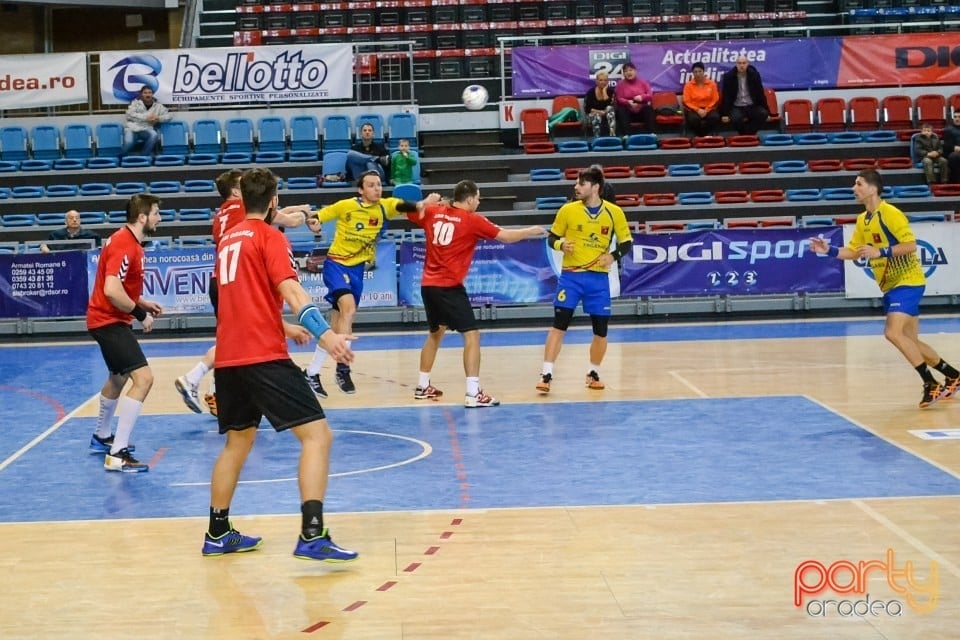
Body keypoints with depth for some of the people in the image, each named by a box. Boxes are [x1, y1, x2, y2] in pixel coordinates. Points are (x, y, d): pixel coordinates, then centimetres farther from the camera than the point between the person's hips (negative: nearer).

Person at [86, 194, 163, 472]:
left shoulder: (129, 241, 10)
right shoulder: (124, 244, -21)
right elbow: (111, 290, -30)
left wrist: (143, 303, 12)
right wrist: (140, 313, -20)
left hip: (110, 319, 11)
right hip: (109, 321, -11)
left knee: (118, 377, 28)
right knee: (143, 378, -20)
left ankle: (102, 437, 47)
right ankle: (117, 454, -21)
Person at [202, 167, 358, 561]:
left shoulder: (229, 239, 19)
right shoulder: (269, 237, -3)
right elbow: (290, 290, -20)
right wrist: (323, 332, -33)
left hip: (228, 357, 8)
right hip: (264, 357, -8)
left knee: (237, 442, 22)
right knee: (317, 435, -9)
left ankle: (218, 534, 28)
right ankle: (312, 536, -21)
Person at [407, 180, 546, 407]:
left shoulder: (433, 212, 8)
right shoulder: (472, 220, -6)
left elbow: (411, 213, 24)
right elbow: (505, 236, -2)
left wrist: (428, 203, 32)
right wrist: (532, 231, 11)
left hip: (428, 285, 7)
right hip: (450, 286, -7)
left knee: (435, 334, 25)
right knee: (472, 334, -6)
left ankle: (423, 386, 32)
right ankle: (473, 393, -15)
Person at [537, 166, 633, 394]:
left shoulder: (614, 212, -2)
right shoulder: (567, 210, -3)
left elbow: (626, 241, 6)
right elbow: (552, 238, 5)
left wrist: (613, 255, -14)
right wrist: (561, 244, -17)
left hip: (599, 278, 1)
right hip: (571, 275, -1)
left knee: (601, 330, 6)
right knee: (559, 325, -9)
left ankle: (593, 373, 27)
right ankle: (546, 375, -7)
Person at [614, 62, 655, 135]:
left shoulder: (643, 82, 10)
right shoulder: (621, 84, 4)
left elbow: (650, 95, 0)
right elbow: (619, 99, -6)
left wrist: (642, 97, -23)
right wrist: (628, 102, -28)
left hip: (642, 111, 2)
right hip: (628, 112, -2)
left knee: (649, 108, -30)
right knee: (621, 110, -34)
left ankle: (650, 133, -37)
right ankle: (625, 135, -49)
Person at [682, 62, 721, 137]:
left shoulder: (711, 83, 5)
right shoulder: (688, 85, 2)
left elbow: (715, 100, 2)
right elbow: (687, 102, -2)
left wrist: (706, 110, -12)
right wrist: (698, 110, -16)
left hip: (708, 109, 1)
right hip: (693, 109, -1)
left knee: (715, 117, -32)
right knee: (693, 119, -36)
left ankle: (706, 134, -12)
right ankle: (699, 135, -12)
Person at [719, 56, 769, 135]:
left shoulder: (754, 75, 0)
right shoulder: (728, 77, -5)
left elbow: (760, 93, 4)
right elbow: (725, 96, -5)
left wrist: (767, 112, 1)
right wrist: (724, 114, -13)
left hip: (752, 106, 2)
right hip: (736, 107, -2)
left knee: (763, 114, -28)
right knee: (735, 118, -35)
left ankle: (748, 133, -16)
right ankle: (745, 135, -8)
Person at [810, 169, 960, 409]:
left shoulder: (890, 214, -17)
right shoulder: (863, 220, 9)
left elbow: (911, 245, -21)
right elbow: (853, 252, 16)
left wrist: (880, 252, -29)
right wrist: (829, 250, 2)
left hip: (907, 282, -9)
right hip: (890, 286, 9)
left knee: (893, 333, -22)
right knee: (910, 340, 11)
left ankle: (931, 385, -16)